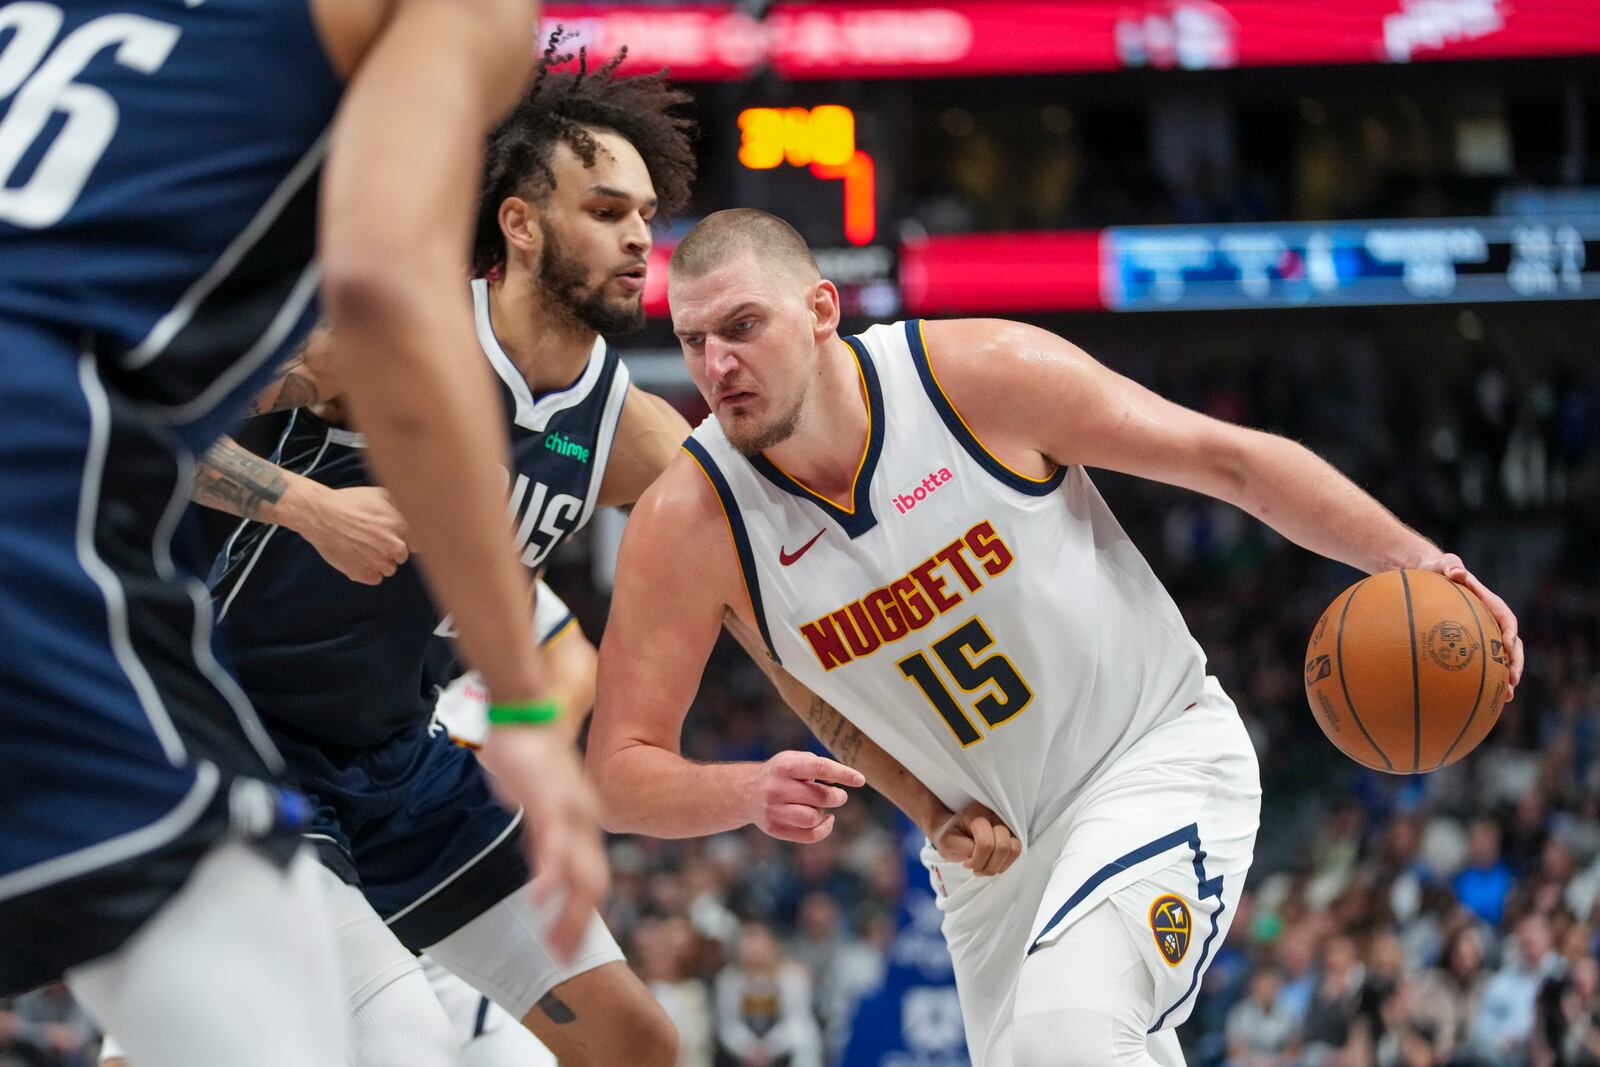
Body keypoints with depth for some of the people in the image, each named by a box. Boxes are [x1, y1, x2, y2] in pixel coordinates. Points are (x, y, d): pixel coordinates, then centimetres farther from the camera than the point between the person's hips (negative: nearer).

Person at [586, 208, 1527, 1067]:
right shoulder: (689, 524, -14)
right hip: (988, 845, 5)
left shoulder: (981, 375, -19)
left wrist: (1408, 559, -21)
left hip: (1162, 756, -4)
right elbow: (620, 773, -12)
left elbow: (1230, 460, -10)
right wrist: (748, 793, -33)